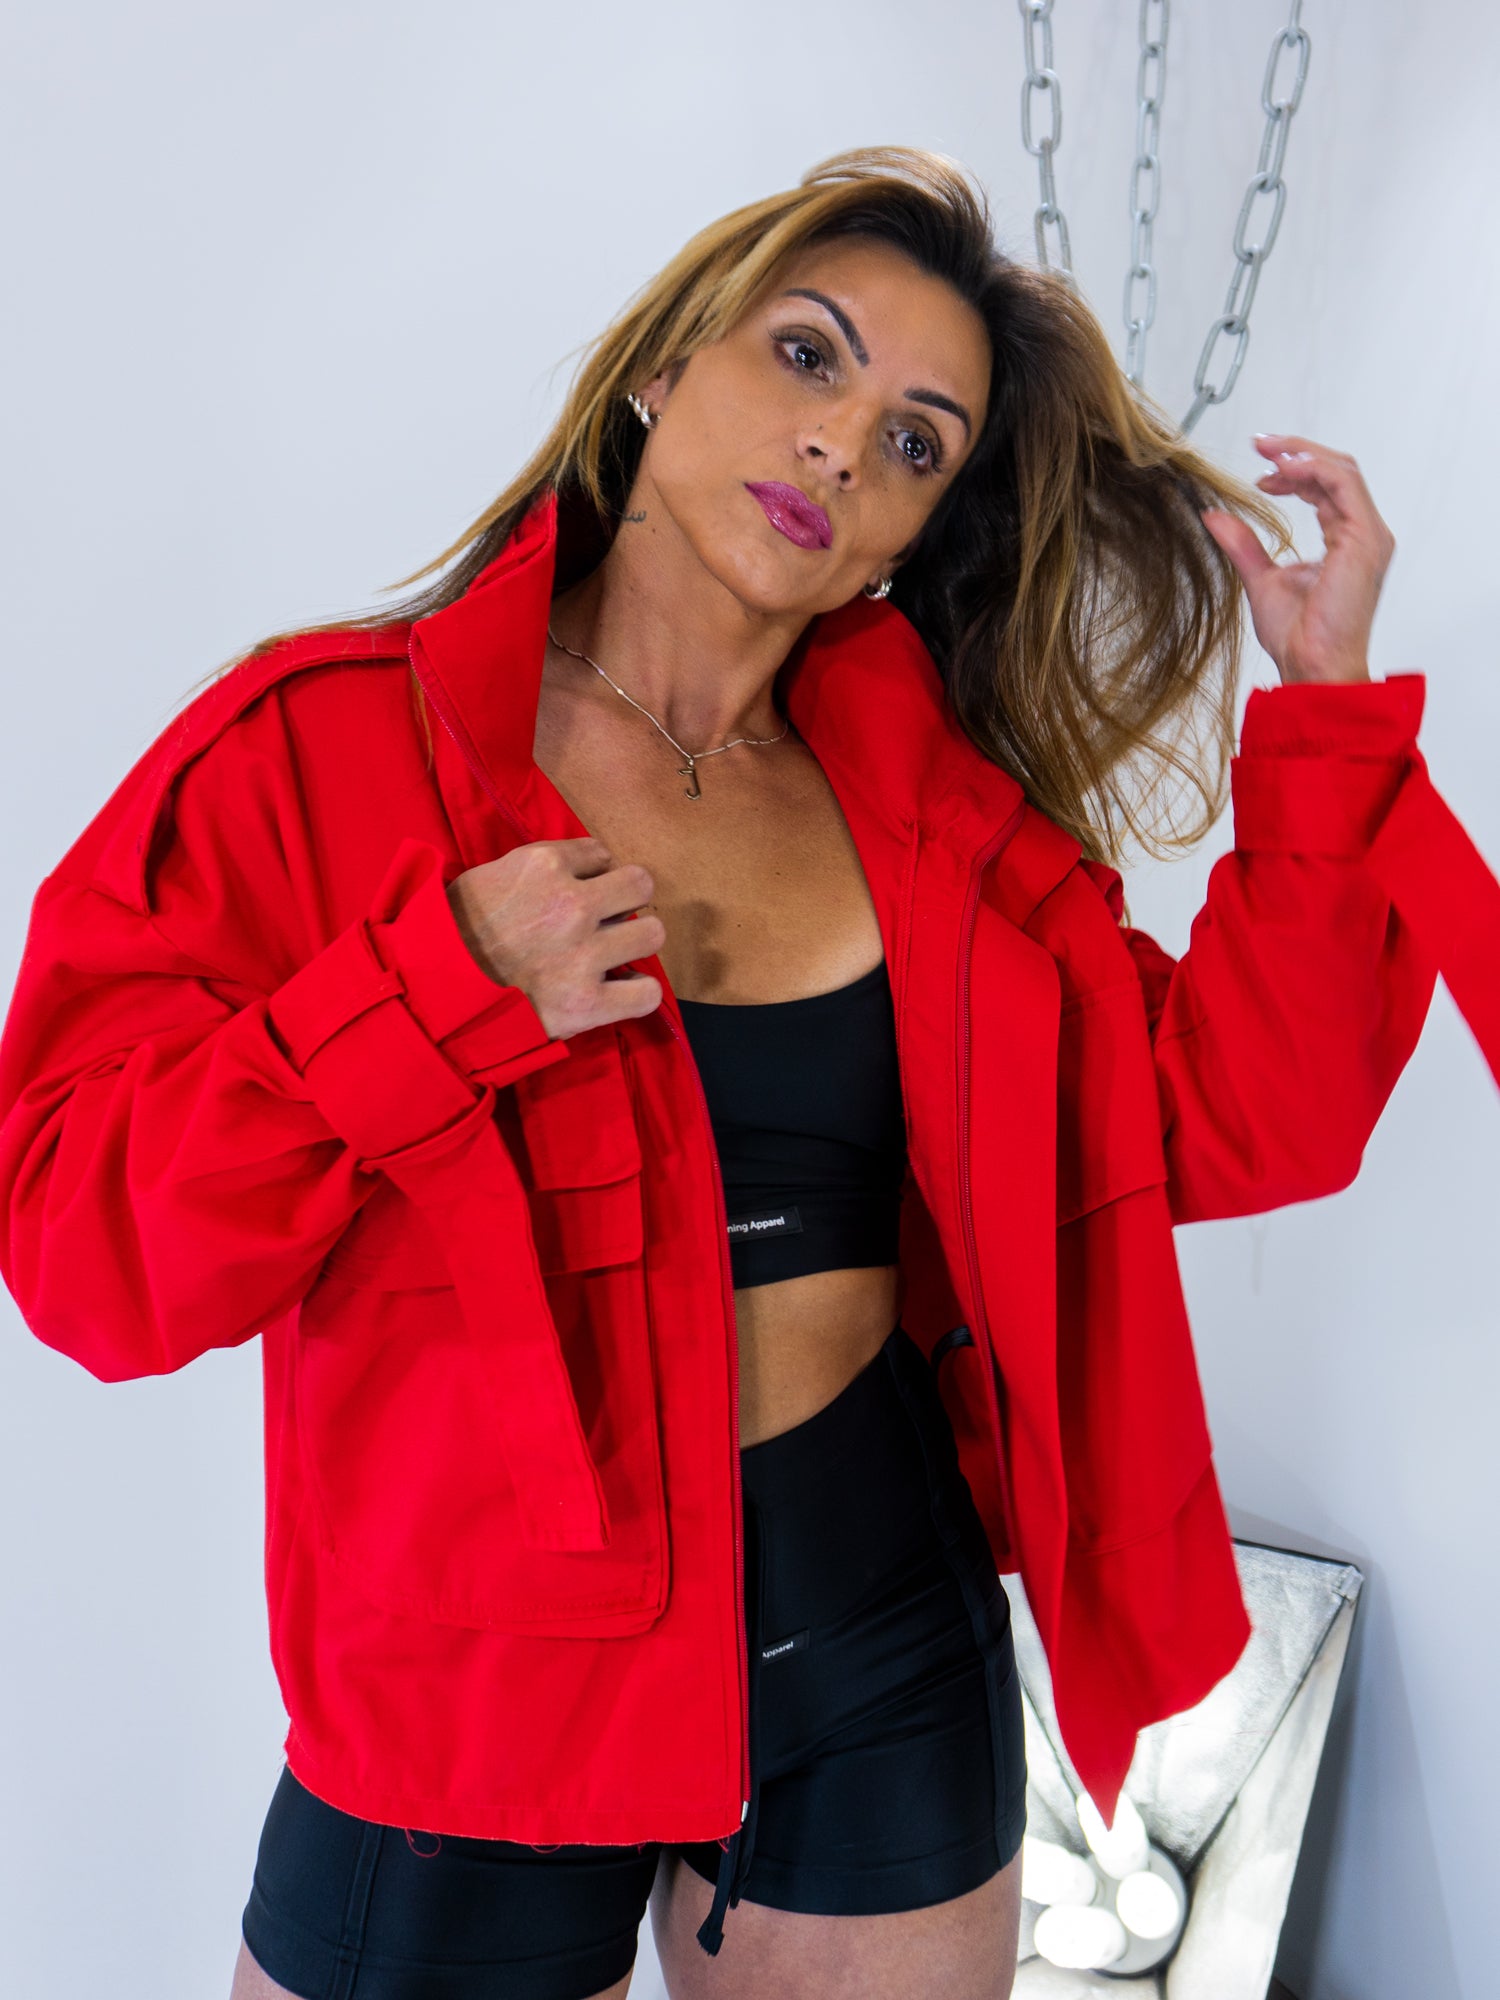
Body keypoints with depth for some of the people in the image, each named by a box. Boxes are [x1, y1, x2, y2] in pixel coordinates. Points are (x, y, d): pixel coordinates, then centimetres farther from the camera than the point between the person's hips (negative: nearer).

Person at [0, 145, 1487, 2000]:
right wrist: (429, 1005, -25)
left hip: (889, 1673, 4)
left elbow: (1234, 1121, -2)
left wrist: (1325, 716, -6)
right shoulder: (323, 744, -9)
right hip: (472, 1706, -3)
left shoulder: (938, 812, 2)